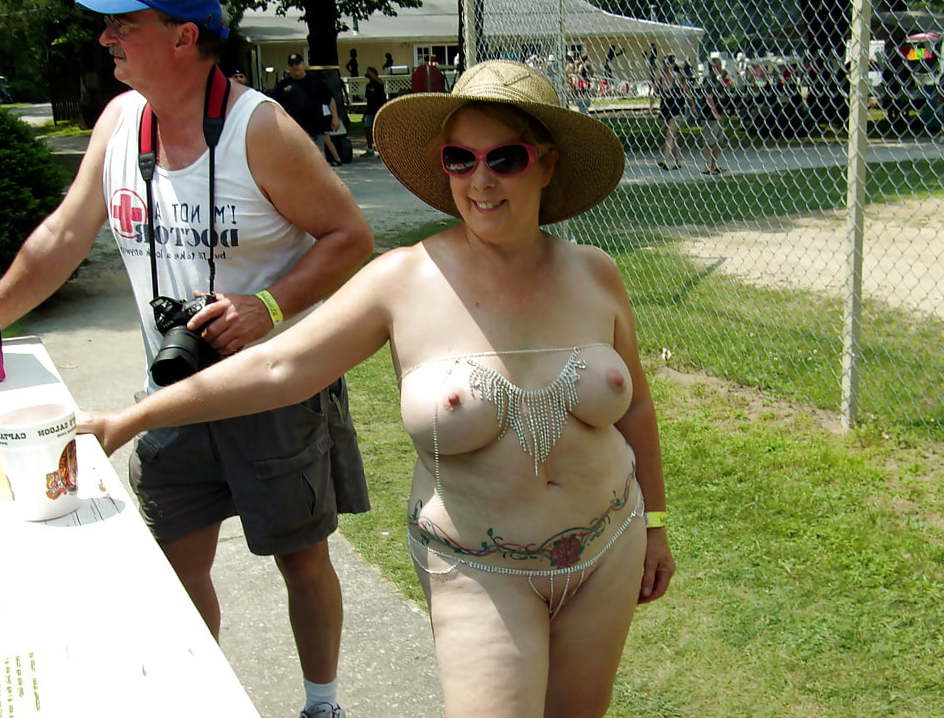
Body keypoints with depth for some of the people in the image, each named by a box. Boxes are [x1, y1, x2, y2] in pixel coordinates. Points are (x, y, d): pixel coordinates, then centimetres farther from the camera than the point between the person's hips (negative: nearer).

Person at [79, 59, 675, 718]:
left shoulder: (594, 276, -4)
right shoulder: (405, 281, -13)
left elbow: (634, 405, 7)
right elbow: (275, 368, -11)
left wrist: (654, 524, 12)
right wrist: (128, 421, -10)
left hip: (607, 548, 4)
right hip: (480, 571, -3)